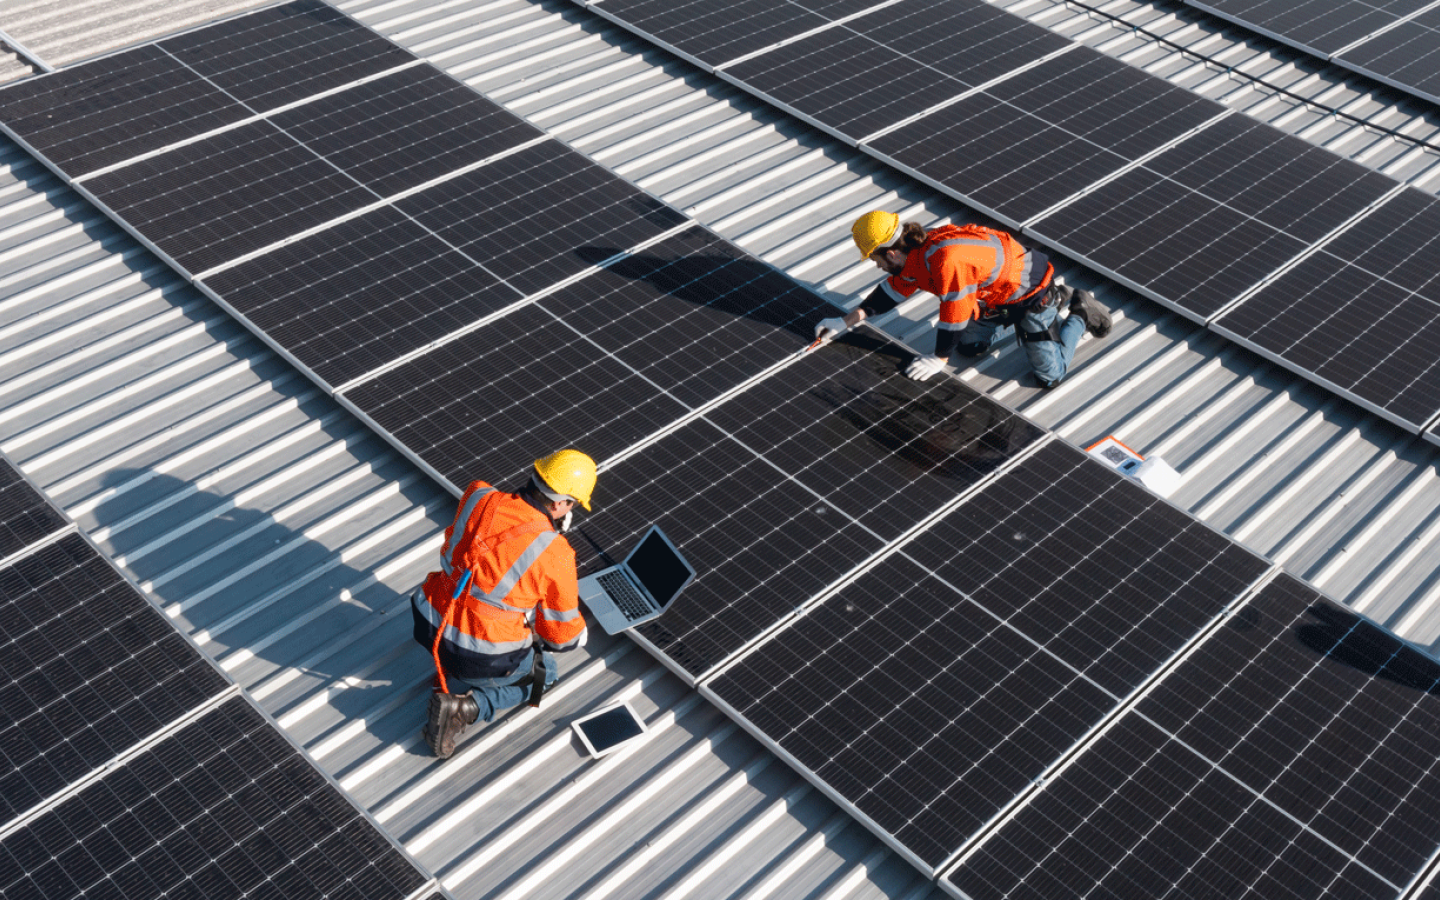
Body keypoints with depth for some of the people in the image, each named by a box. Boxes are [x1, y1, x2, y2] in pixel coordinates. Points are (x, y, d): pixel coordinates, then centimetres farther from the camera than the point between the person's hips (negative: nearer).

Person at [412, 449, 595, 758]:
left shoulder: (477, 497, -10)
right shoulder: (555, 556, -20)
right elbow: (563, 635, -6)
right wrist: (579, 634, 18)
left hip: (431, 625, 6)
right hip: (485, 656, -5)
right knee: (544, 673, 26)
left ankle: (450, 671, 22)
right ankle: (467, 706, 1)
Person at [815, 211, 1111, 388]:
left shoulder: (947, 262, -38)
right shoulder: (917, 251, -7)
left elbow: (954, 315, -28)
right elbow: (893, 290, 9)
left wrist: (939, 359, -13)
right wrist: (845, 323, 7)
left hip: (1030, 293, -9)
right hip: (997, 291, 9)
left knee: (1050, 375, -8)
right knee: (969, 346, 22)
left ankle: (1081, 313, 17)